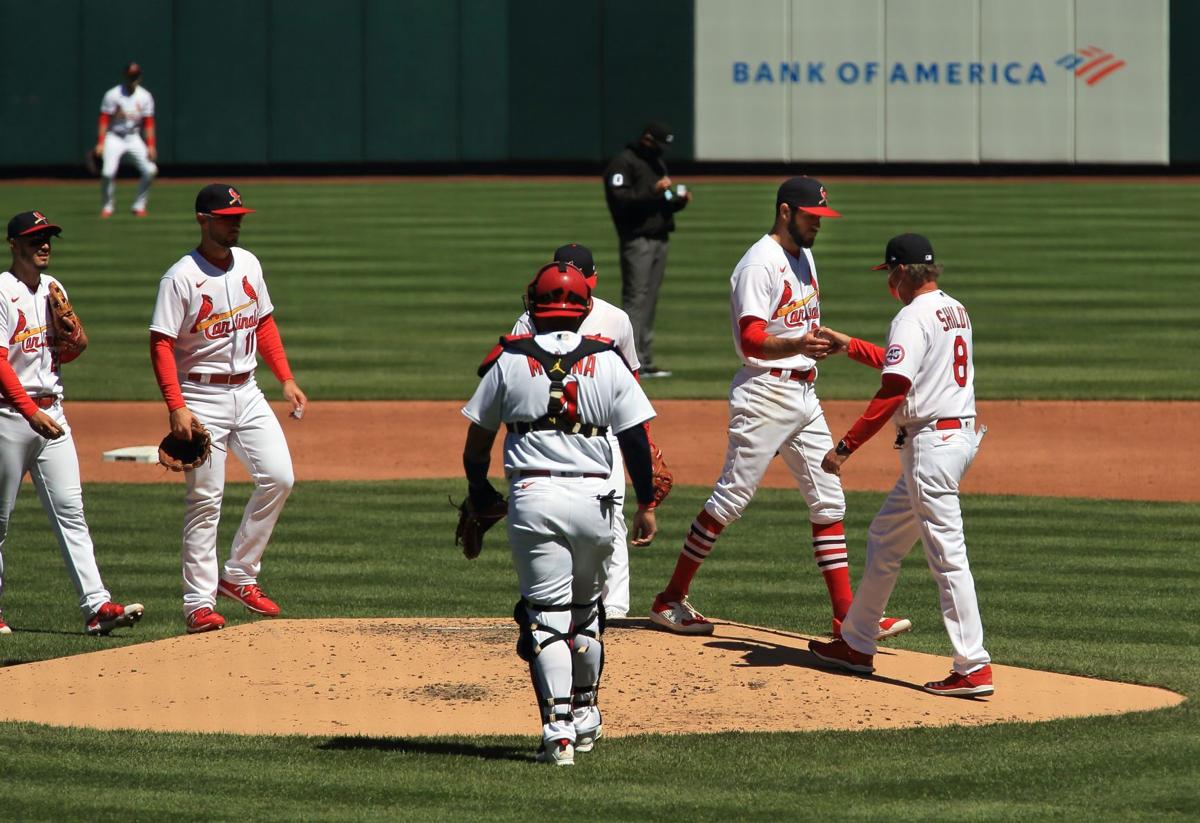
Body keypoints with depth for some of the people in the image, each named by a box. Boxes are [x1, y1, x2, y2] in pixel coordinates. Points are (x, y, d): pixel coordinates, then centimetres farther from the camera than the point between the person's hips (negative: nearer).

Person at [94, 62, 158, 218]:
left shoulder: (145, 97, -1)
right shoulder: (112, 95, -11)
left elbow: (149, 123, 2)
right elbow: (104, 120, -10)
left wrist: (151, 146, -7)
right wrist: (100, 144, -17)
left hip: (134, 139, 3)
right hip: (114, 138, -3)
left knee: (150, 170, -9)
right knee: (108, 173, -18)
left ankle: (139, 206, 5)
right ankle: (107, 207, 2)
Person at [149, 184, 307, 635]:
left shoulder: (248, 264, 8)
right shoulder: (182, 278, -12)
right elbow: (161, 344, -15)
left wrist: (286, 379, 10)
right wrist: (176, 407, -24)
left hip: (247, 391, 6)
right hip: (203, 396, -6)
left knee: (278, 478, -4)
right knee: (205, 500, -6)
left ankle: (238, 576, 9)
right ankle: (199, 603, -1)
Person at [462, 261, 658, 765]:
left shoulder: (508, 361, 2)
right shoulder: (607, 362, 3)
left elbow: (477, 444, 8)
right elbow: (636, 440, 1)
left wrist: (479, 496, 24)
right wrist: (646, 505, 10)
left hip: (532, 497, -2)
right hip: (593, 497, 2)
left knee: (547, 614, -3)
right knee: (586, 610, 20)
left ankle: (558, 727, -16)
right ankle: (585, 714, 32)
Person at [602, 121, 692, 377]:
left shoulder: (657, 163, 21)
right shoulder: (623, 163, -7)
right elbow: (620, 199, -18)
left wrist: (679, 200, 6)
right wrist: (653, 191, -23)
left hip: (659, 238, 9)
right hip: (637, 239, -9)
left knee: (650, 301, 9)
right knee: (636, 299, -12)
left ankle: (645, 361, 12)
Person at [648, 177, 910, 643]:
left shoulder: (803, 256, 15)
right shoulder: (760, 264, -14)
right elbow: (751, 339, -23)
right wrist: (798, 346, -39)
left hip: (804, 394, 9)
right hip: (766, 392, -9)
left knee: (828, 500, 5)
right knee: (732, 497, -5)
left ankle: (846, 615, 7)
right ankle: (670, 600, 5)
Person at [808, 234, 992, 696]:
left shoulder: (913, 318, -14)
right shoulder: (955, 311, 15)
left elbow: (894, 389, -22)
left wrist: (846, 446, -20)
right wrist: (849, 346, 33)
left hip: (932, 443, -10)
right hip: (961, 434, 10)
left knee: (947, 555, -10)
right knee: (884, 539, 20)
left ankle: (973, 668, -13)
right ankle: (857, 645, 28)